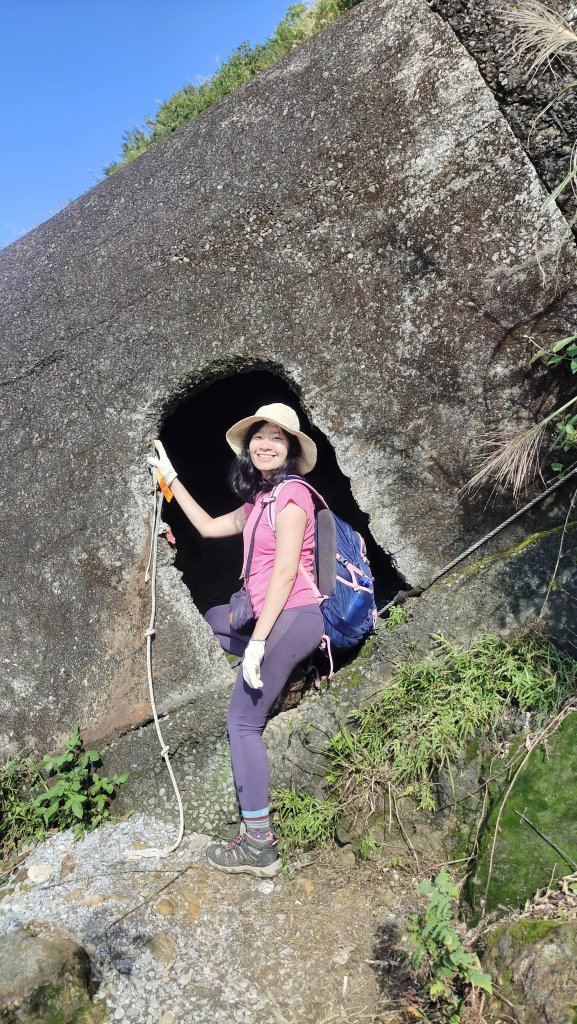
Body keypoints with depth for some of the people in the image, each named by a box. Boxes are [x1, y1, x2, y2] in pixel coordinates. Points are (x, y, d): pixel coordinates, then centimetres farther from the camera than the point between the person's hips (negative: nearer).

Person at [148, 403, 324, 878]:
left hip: (291, 617, -10)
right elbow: (209, 527, 27)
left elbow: (285, 570, -17)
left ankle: (260, 846, 5)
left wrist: (257, 640, -19)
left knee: (243, 722, -5)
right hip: (275, 618, 10)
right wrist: (171, 478, 31)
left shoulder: (291, 492, -10)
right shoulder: (259, 501, 17)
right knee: (212, 617, 31)